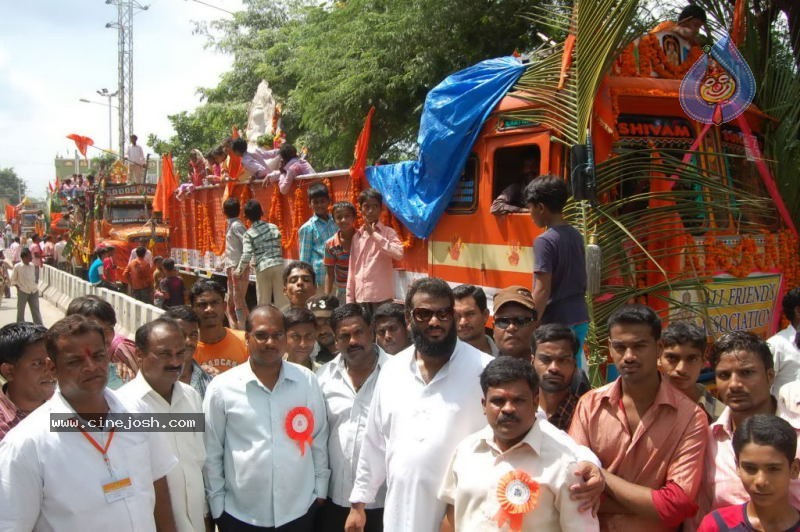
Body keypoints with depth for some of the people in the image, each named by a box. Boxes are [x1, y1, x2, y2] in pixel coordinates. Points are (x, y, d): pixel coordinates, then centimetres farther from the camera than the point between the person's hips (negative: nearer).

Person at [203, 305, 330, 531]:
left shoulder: (307, 381, -2)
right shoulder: (221, 388, -7)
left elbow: (318, 439, 5)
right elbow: (211, 453, -1)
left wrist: (320, 490, 6)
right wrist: (217, 507, 0)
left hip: (300, 510, 2)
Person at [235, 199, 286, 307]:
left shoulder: (249, 233, -1)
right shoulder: (273, 227, 6)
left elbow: (246, 254, -7)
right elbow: (278, 243, 2)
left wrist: (239, 270, 5)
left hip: (262, 268, -2)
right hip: (278, 264, 2)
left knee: (264, 300, 8)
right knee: (281, 297, 5)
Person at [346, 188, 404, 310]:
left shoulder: (388, 232, -1)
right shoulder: (357, 236, 11)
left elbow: (399, 254, -21)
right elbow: (352, 269, 12)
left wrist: (374, 234, -17)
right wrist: (350, 298, 9)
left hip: (382, 296, -4)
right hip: (361, 296, 4)